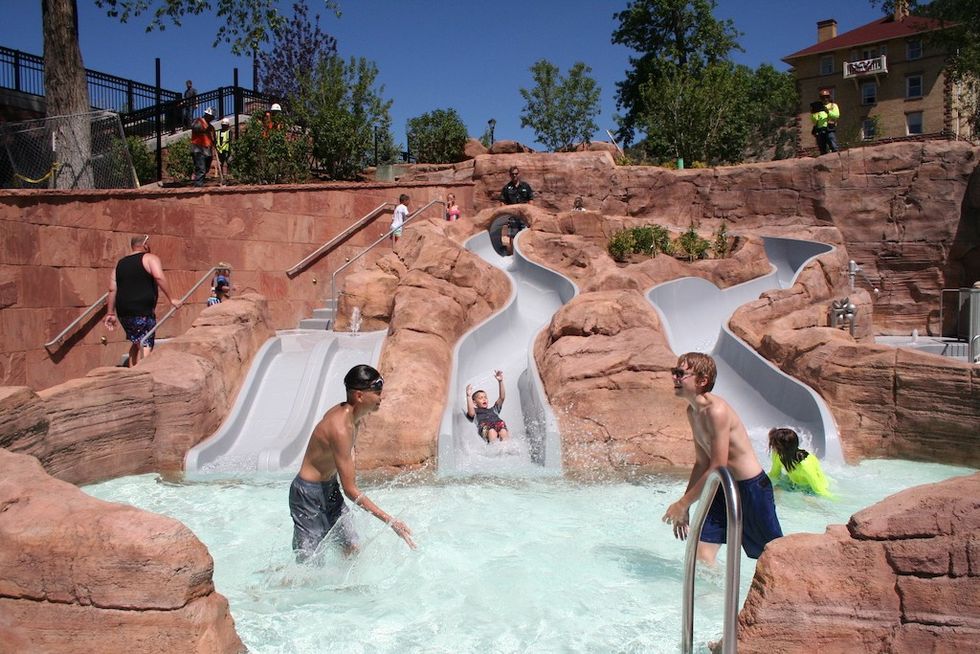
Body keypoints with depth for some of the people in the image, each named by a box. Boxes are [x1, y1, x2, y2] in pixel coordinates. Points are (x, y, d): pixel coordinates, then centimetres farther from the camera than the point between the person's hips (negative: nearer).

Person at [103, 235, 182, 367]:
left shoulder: (120, 263, 18)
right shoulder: (150, 258, 0)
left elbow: (112, 289, 15)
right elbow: (159, 277, -18)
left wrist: (111, 313, 17)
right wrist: (171, 299, -17)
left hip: (123, 312, 7)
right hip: (143, 311, -7)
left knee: (135, 343, 21)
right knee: (145, 345, -7)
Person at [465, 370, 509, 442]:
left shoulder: (493, 409, 41)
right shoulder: (476, 412, 30)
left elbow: (502, 397, 30)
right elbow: (471, 413, 4)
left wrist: (500, 381, 20)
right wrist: (469, 396, 1)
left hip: (499, 423, 3)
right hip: (485, 426, -3)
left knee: (503, 432, -34)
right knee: (492, 432, -39)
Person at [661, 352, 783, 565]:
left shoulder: (716, 410, -25)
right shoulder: (692, 412, 3)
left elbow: (718, 468, -25)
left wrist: (683, 503, -19)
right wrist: (684, 507, 11)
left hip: (751, 488, -8)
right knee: (702, 556, 2)